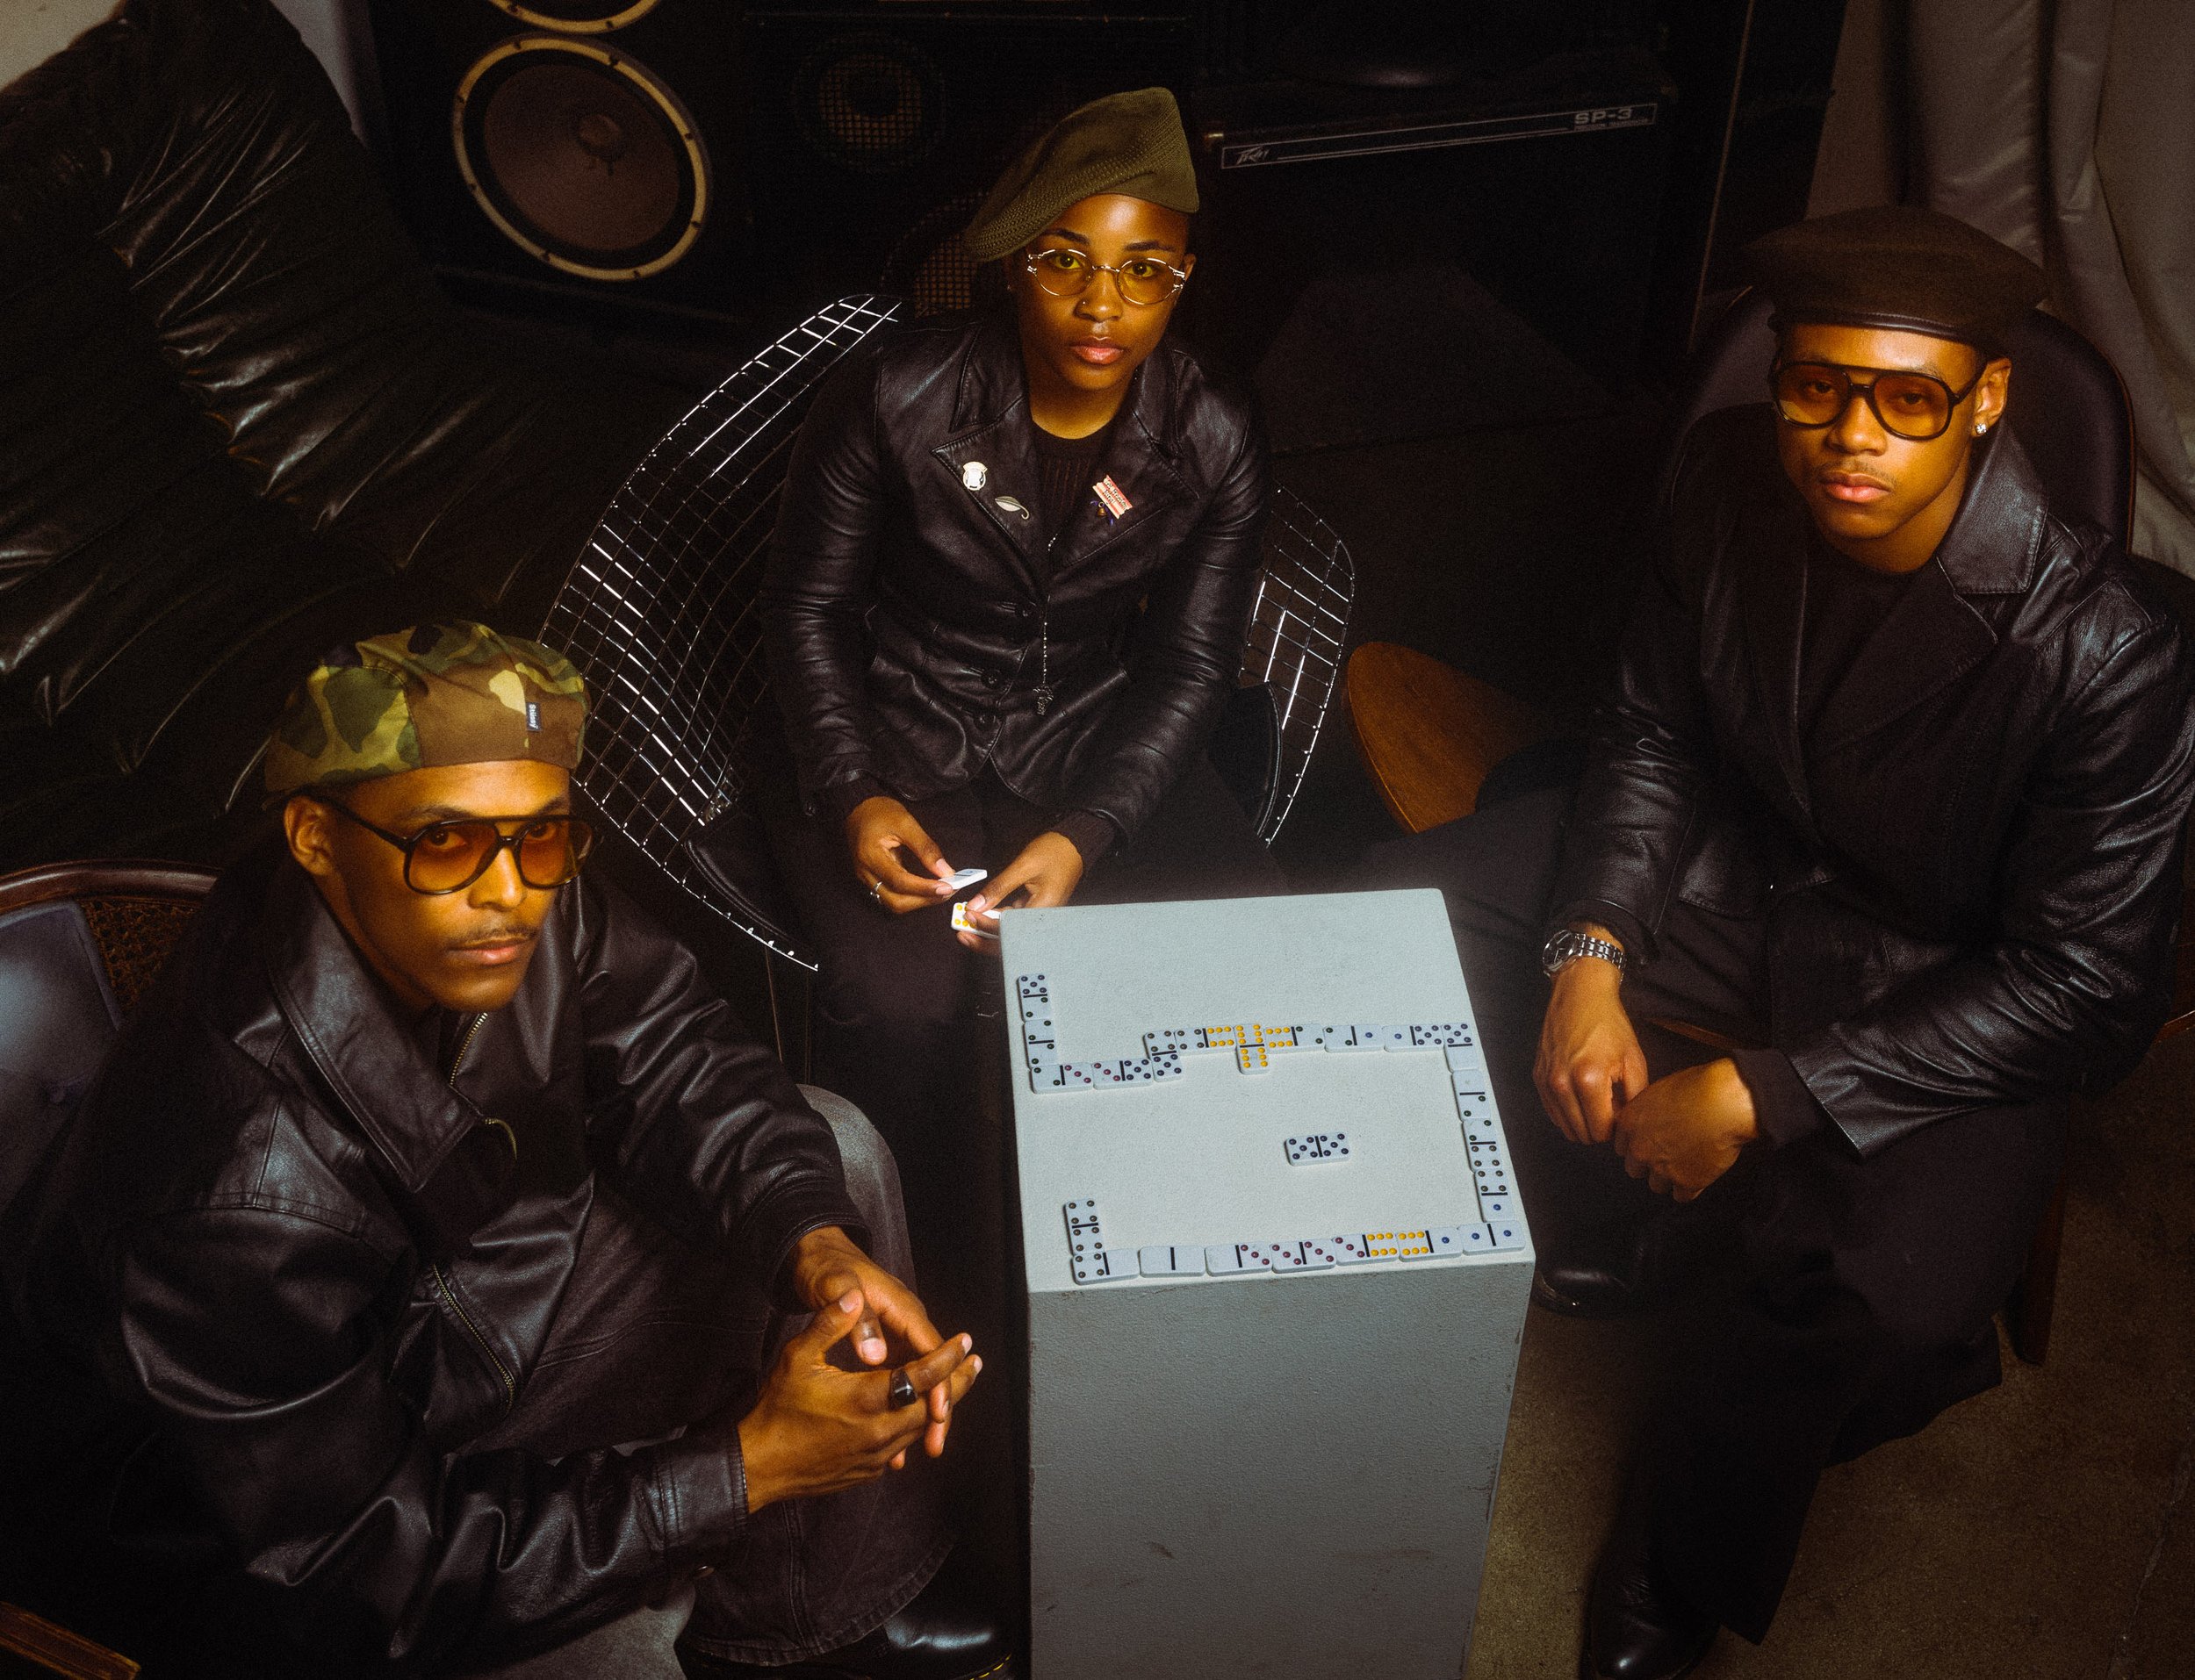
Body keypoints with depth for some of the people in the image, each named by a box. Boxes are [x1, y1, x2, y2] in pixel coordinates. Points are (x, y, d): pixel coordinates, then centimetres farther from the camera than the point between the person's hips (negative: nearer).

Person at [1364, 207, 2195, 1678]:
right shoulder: (1733, 479, -14)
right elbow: (1653, 728, 1)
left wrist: (1764, 1094, -27)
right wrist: (1590, 953, -15)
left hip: (1953, 995, -5)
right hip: (1739, 867, 6)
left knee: (1884, 1304, -29)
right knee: (1419, 904, -4)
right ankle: (1619, 1248, 14)